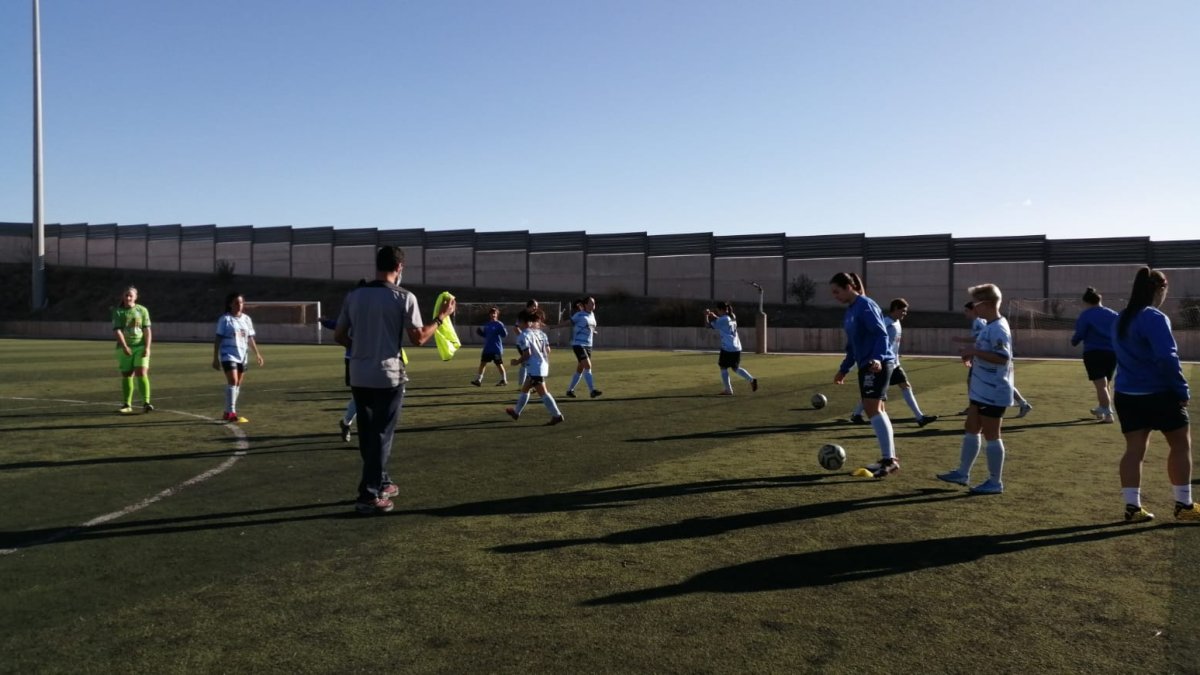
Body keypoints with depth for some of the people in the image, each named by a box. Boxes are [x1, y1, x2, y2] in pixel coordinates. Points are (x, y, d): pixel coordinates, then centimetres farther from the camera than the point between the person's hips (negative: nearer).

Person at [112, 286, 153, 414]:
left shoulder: (142, 310, 4)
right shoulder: (118, 312, 2)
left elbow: (147, 330, 0)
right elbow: (117, 330, -7)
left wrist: (147, 347, -11)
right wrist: (125, 347, -19)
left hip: (140, 347, -1)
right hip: (125, 348, 1)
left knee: (142, 373, -13)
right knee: (126, 376, 7)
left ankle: (146, 403, -17)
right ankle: (127, 405, 16)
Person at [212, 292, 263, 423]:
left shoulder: (246, 319, 10)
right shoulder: (225, 319, -4)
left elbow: (250, 338, 16)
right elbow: (218, 339, -4)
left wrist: (257, 353, 10)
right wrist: (215, 358, -7)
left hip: (242, 355, 6)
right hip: (228, 355, -6)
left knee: (238, 384, 9)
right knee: (233, 382, -18)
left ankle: (228, 412, 20)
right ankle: (231, 412, -17)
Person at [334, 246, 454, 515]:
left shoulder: (353, 296, 4)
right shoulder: (404, 297, -10)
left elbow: (339, 336, 9)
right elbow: (419, 338, -8)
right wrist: (442, 316, 4)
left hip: (359, 377, 5)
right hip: (388, 377, -5)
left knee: (368, 435, 17)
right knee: (381, 436, 2)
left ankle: (381, 483, 31)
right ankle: (369, 496, 1)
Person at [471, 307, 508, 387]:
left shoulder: (499, 324, -10)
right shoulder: (487, 325, 10)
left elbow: (505, 334, -17)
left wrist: (503, 330, -36)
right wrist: (479, 332, 3)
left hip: (496, 349, -6)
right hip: (487, 348, 6)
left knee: (499, 364, 3)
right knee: (482, 363, 4)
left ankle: (504, 380, 18)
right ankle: (478, 380, 7)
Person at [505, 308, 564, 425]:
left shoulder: (523, 335, -13)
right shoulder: (540, 332, 11)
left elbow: (527, 354, -20)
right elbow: (548, 350, 10)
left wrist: (517, 362, -5)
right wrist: (546, 362, 22)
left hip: (534, 368, -9)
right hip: (543, 366, 9)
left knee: (543, 393, -6)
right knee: (524, 389, 21)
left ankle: (557, 415, -8)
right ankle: (516, 412, 34)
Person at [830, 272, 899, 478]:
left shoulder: (865, 306, -11)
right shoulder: (850, 310, 17)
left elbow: (881, 334, -20)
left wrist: (878, 358, -34)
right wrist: (843, 369, 26)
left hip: (878, 365, -10)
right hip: (866, 365, 10)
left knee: (872, 408, -16)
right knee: (877, 410, 11)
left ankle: (888, 459, -15)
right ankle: (890, 458, 18)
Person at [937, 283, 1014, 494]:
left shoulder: (998, 328, -19)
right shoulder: (989, 326, 13)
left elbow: (1003, 357, -28)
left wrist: (975, 352, -24)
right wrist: (973, 353, 8)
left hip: (993, 393, -10)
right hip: (981, 391, 10)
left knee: (991, 436, -1)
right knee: (970, 430, 16)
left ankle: (995, 482, 10)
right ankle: (962, 473, 26)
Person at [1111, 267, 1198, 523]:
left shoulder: (1121, 319, 11)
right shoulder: (1155, 318, -15)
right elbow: (1167, 358, -21)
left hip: (1126, 393, 7)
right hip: (1159, 393, -7)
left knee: (1134, 449, 6)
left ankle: (1133, 506, 5)